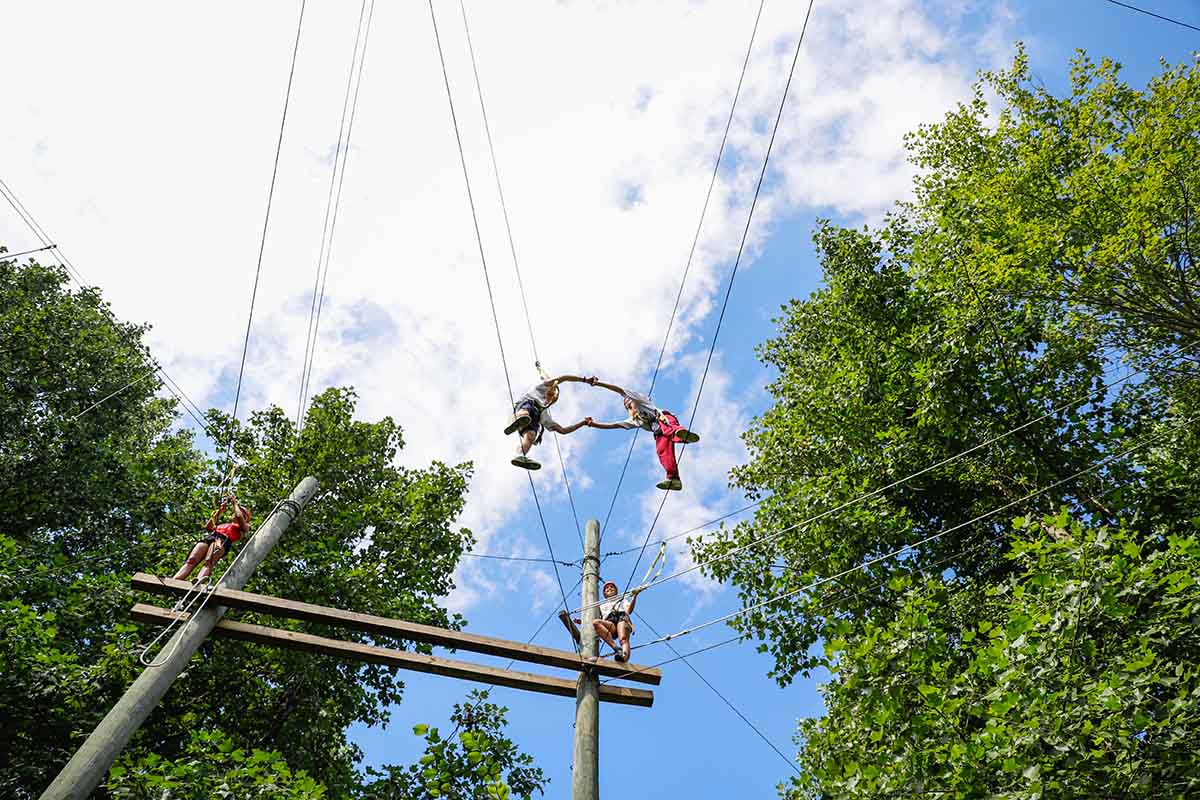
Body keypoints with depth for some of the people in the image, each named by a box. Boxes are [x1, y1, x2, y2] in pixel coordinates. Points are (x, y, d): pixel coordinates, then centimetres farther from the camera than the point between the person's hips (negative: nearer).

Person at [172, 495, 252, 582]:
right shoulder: (224, 525, 41)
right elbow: (208, 527, 30)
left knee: (209, 562, -35)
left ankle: (198, 582, -61)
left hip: (224, 540, -6)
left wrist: (235, 503, 23)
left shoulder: (244, 527, 25)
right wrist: (220, 510, 33)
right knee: (191, 560, -22)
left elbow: (238, 516, 5)